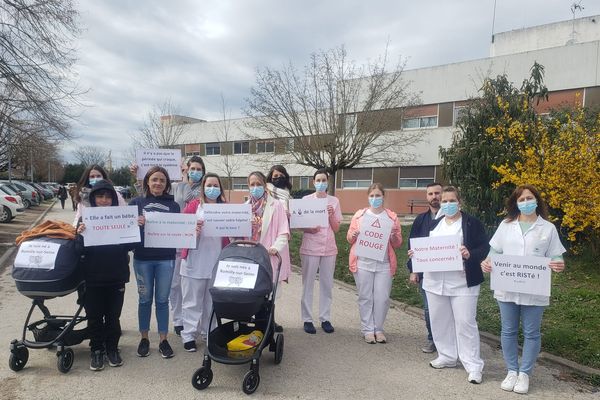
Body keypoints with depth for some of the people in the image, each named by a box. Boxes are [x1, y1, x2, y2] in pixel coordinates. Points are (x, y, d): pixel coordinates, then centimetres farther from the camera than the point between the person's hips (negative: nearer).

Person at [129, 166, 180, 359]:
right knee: (145, 299, 10)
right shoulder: (136, 202, 3)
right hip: (142, 258, 0)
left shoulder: (173, 205, 5)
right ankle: (144, 338, 26)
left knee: (162, 300, 8)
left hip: (166, 259, 0)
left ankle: (163, 340, 20)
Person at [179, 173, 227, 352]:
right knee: (192, 301, 2)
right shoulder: (194, 205, 2)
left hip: (216, 261, 3)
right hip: (195, 261, -3)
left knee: (212, 300, 10)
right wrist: (192, 230, -19)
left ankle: (208, 333, 23)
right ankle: (188, 335, 11)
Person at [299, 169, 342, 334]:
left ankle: (325, 318, 16)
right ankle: (307, 319, 10)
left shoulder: (334, 201, 5)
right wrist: (309, 229, -18)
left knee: (327, 284, 6)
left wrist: (331, 215, -13)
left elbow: (336, 229, 5)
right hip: (310, 248, -2)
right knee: (308, 284, 2)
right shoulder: (306, 200, 1)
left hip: (329, 248, 2)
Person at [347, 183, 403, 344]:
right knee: (365, 297, 3)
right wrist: (354, 235, -11)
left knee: (382, 298, 1)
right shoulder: (359, 214, 7)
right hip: (363, 263, 0)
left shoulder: (392, 217, 8)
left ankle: (378, 329, 18)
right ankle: (367, 329, 16)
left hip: (384, 264, 1)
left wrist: (394, 236, -12)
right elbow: (349, 238, 10)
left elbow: (398, 244, 8)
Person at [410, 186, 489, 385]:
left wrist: (471, 254, -24)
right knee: (440, 321, 13)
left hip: (462, 283, -5)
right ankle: (447, 356, 29)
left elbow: (485, 248, -6)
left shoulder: (472, 223, -2)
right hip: (435, 282, 5)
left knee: (465, 323, -4)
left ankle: (473, 365, 7)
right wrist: (415, 253, -1)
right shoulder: (434, 224, 14)